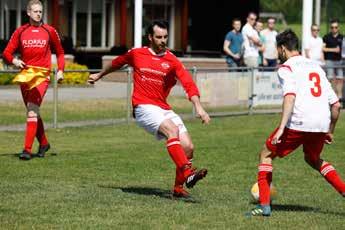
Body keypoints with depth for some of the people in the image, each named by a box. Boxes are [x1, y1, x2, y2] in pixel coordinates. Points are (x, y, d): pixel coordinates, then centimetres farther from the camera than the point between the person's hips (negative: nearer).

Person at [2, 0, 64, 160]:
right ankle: (43, 143, 33)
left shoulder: (49, 31, 5)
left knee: (32, 111, -18)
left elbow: (60, 52, 15)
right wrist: (14, 60, -15)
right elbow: (7, 52, 6)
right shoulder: (20, 32, 7)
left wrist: (60, 70, 3)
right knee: (33, 112, 13)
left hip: (42, 75, -3)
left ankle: (27, 149, -21)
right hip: (25, 75, 3)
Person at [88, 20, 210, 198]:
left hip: (164, 109, 3)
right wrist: (99, 75, 43)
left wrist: (198, 107, -24)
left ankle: (179, 187, 7)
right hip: (143, 108, -3)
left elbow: (188, 84, -9)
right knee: (172, 129, -30)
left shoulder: (172, 61, 3)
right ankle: (187, 173, -41)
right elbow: (117, 63, 28)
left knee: (188, 147, -11)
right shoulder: (136, 54, 6)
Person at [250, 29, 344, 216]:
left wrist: (281, 128, -22)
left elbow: (290, 96, -17)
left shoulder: (286, 68, 3)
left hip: (299, 123, -6)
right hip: (322, 124, 6)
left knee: (266, 155, 12)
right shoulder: (316, 66, 22)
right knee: (313, 159, 32)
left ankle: (264, 205, 4)